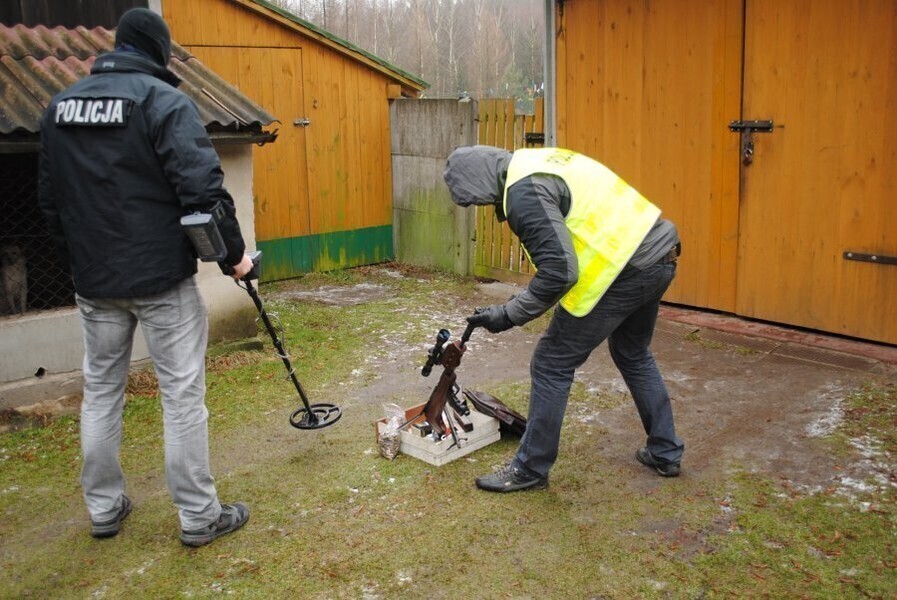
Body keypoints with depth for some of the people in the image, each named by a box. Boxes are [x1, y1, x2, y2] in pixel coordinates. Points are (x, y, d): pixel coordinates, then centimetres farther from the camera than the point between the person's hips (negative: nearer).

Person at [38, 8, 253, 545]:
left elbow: (52, 199, 15)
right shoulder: (163, 100, -10)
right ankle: (199, 516, 11)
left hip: (95, 280, 6)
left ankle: (104, 509, 28)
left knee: (101, 391, 16)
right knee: (183, 395, 2)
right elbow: (203, 187, -20)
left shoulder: (61, 105, 10)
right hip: (162, 277, -6)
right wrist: (234, 252, -10)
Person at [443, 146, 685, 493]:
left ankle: (530, 469, 15)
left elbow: (559, 271, -23)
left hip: (624, 270, -10)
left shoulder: (524, 191, -16)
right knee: (634, 356, 28)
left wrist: (509, 315, -13)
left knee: (552, 365, 2)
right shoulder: (534, 162, 16)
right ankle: (665, 453, 38)